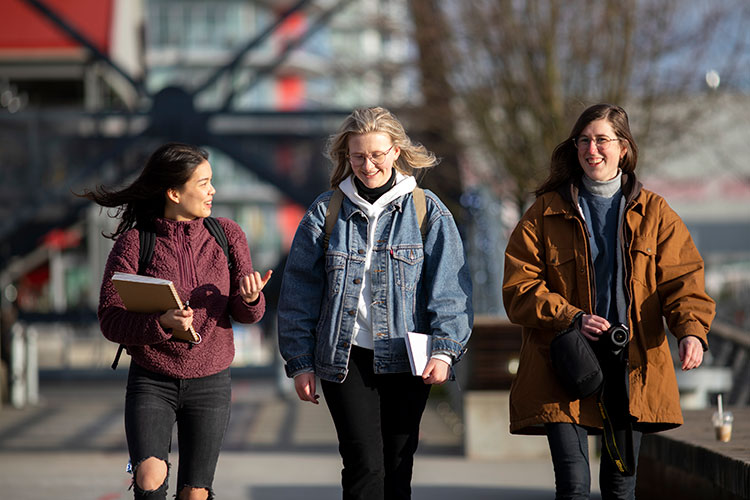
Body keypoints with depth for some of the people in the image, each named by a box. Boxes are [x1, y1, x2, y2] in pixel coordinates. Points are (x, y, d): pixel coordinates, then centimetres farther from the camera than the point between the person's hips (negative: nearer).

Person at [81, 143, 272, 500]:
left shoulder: (227, 235, 2)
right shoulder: (134, 242, -8)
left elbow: (248, 315, 6)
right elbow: (110, 320, -10)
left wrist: (249, 299, -18)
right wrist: (160, 323, -28)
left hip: (210, 383, 3)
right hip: (151, 381, -2)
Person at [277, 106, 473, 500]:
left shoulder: (428, 211, 4)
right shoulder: (325, 213, 6)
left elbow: (449, 287, 1)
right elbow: (299, 293, 9)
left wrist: (444, 350, -11)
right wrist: (300, 362, 4)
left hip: (406, 361, 1)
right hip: (345, 360, -1)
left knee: (397, 468, 4)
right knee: (365, 464, -11)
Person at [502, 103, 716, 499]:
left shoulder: (653, 213, 8)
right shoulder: (546, 214, 4)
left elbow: (682, 279, -1)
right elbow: (519, 289, 0)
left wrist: (691, 330, -21)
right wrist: (571, 318, -16)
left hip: (632, 366, 2)